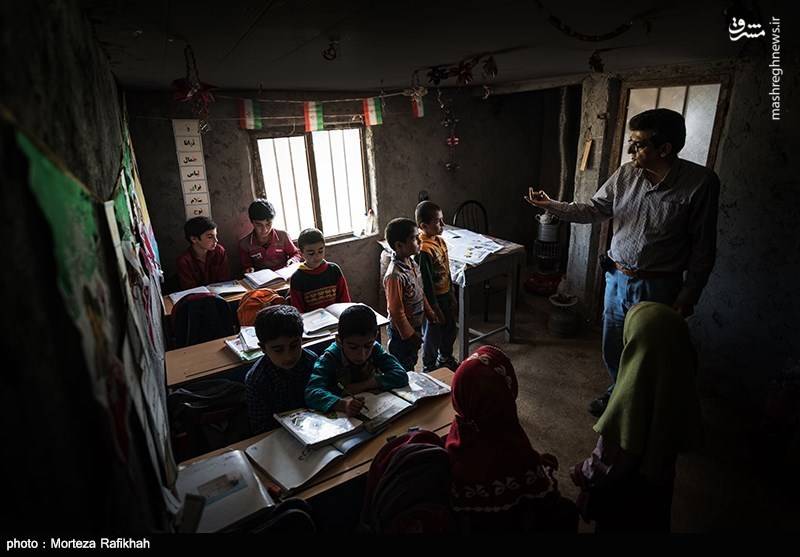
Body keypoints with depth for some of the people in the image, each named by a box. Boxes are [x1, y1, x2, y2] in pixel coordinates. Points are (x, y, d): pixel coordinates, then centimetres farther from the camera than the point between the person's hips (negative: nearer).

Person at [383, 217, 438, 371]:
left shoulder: (412, 263, -3)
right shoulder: (394, 275, -30)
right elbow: (396, 311, -24)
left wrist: (430, 313, 13)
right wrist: (409, 335, -17)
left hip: (416, 326, 8)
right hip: (402, 331, -8)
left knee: (412, 363, 26)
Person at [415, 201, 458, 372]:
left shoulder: (440, 240, 1)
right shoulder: (423, 250, -27)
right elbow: (426, 283, -23)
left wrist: (452, 295, 14)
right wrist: (436, 309, -18)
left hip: (446, 294, 9)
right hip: (434, 299, -8)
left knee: (451, 329, 24)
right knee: (432, 336, 10)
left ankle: (446, 359, 49)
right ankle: (429, 369, 32)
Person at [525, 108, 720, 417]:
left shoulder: (700, 182, -15)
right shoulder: (625, 174, -2)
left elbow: (703, 247, -10)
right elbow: (594, 209, 6)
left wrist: (688, 296, -9)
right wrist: (551, 205, -7)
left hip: (657, 287, -4)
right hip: (616, 278, 5)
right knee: (613, 348, 19)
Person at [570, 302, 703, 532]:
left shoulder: (633, 397, -39)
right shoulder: (680, 385, -18)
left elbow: (610, 459, -26)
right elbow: (688, 439, 0)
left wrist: (583, 473, -9)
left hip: (625, 489, -5)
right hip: (659, 481, 5)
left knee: (616, 524, 22)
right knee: (649, 522, 30)